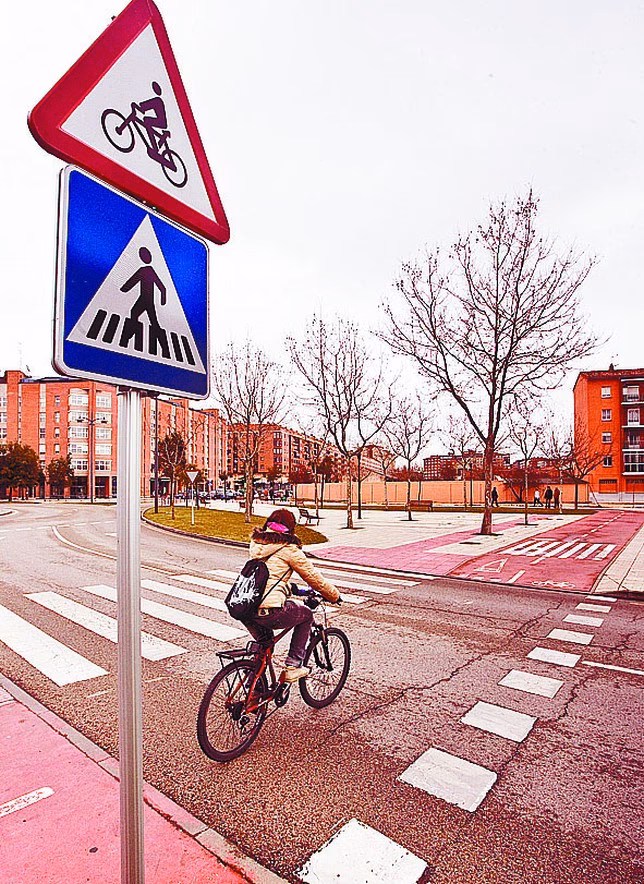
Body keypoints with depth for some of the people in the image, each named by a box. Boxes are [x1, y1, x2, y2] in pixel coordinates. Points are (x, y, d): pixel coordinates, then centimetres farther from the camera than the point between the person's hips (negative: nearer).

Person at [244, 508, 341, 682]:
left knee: (264, 640, 35)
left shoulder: (256, 542, 16)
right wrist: (334, 596, 19)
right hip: (270, 612, -7)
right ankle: (293, 666, 18)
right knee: (306, 615, 21)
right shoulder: (288, 548, -4)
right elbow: (313, 577, 3)